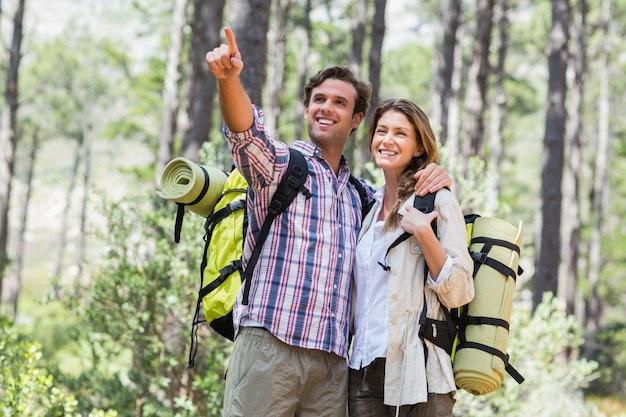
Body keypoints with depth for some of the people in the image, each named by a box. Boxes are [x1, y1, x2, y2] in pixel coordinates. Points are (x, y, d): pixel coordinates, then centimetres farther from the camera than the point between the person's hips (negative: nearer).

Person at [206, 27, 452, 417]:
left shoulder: (360, 195, 22)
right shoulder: (280, 163, 5)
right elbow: (246, 129, -15)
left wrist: (435, 181, 11)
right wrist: (229, 78, -37)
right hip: (269, 345, -5)